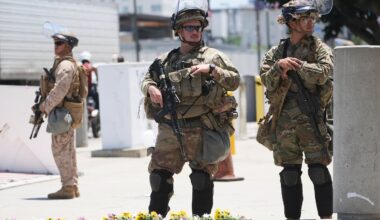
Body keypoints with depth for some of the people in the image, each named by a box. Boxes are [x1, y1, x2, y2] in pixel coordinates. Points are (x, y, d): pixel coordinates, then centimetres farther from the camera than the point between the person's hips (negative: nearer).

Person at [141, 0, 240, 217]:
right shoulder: (166, 60, 14)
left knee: (202, 179, 1)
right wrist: (151, 88, -5)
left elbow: (235, 80, -3)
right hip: (170, 129, 3)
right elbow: (146, 79, 18)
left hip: (201, 130, -3)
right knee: (159, 176, 5)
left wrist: (211, 69, -17)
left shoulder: (213, 56, 3)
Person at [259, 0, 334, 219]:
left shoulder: (320, 48, 4)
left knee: (319, 170, -6)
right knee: (289, 173, 7)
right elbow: (267, 81, 1)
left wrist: (295, 64, -11)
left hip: (312, 119, -3)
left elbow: (322, 73, -13)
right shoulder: (276, 52, 12)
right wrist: (279, 66, -16)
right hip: (285, 120, 3)